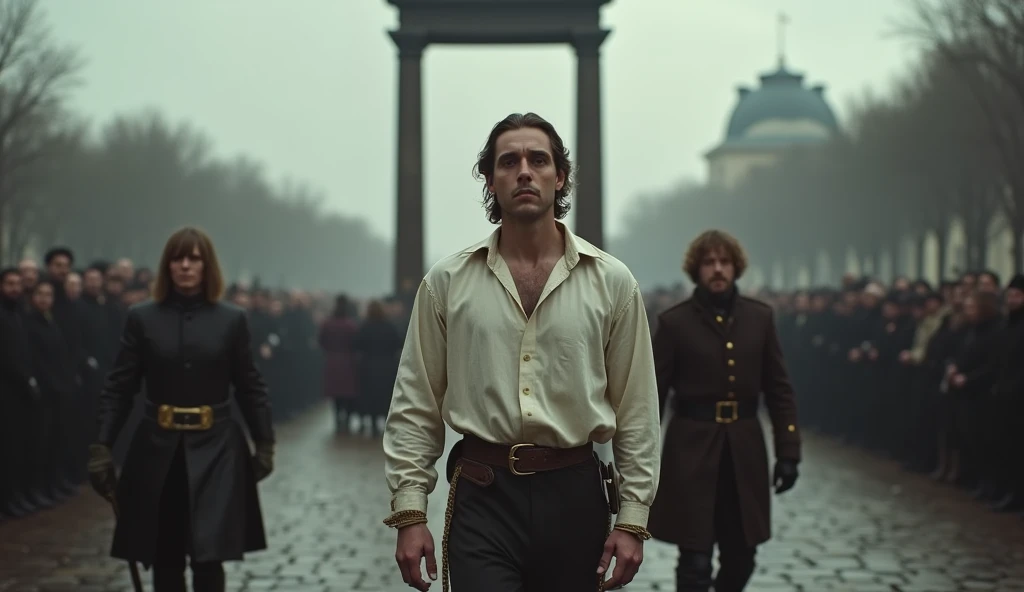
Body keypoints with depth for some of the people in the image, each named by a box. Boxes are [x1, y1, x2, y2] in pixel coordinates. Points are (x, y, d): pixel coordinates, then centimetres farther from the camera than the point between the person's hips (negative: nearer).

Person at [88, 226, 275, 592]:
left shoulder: (232, 319, 1)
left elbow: (250, 388, 6)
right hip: (158, 449, 1)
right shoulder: (142, 318, 1)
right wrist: (101, 446, -7)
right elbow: (118, 388, 1)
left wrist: (265, 444, 4)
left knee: (209, 556, -5)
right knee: (165, 561, 7)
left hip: (215, 450, -1)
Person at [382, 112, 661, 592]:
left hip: (575, 496, 1)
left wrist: (632, 519, 0)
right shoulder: (447, 281, 4)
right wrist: (409, 512, -2)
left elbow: (637, 410, 5)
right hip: (483, 497, -1)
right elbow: (415, 407, 5)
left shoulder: (611, 281, 4)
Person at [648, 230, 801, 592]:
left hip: (744, 448, 3)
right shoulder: (674, 322, -3)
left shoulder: (760, 317, 6)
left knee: (740, 558, 11)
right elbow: (653, 396, -1)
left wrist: (788, 451, 2)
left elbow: (779, 390, 8)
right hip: (692, 448, -3)